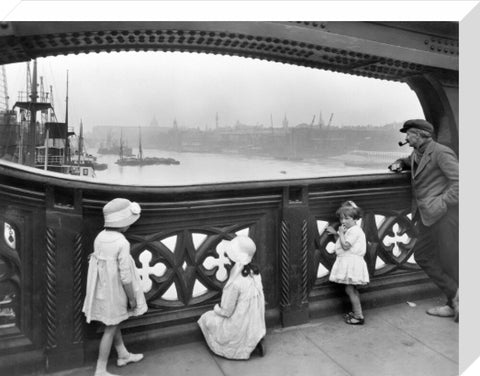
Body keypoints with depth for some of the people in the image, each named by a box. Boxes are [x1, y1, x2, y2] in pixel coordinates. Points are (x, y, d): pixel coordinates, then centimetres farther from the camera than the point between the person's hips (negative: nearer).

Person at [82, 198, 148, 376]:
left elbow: (99, 265, 4)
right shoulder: (122, 243, -26)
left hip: (102, 290, 7)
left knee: (114, 324, 23)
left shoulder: (99, 237, -4)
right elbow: (125, 277, -24)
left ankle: (123, 355, 41)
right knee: (110, 329, 8)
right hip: (114, 292, -7)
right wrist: (132, 299, -11)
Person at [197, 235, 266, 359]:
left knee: (206, 318, 13)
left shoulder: (235, 282, -27)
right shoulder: (255, 272, -5)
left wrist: (216, 308, 4)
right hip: (256, 327, 7)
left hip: (240, 331, -6)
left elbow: (226, 311, -18)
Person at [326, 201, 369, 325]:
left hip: (352, 262, -11)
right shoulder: (349, 230, 14)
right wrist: (335, 233, 7)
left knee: (349, 289, -6)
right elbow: (341, 242, 19)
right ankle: (356, 312, 29)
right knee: (353, 289, 18)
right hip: (348, 263, 11)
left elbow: (345, 245, -25)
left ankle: (359, 316, 1)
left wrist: (341, 233, -16)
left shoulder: (354, 231, -18)